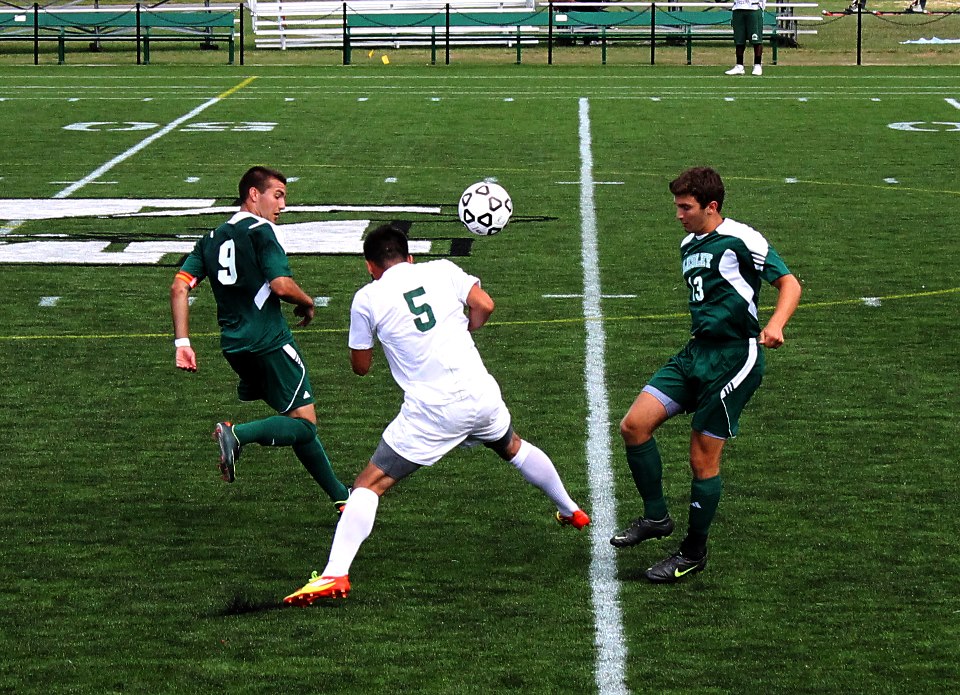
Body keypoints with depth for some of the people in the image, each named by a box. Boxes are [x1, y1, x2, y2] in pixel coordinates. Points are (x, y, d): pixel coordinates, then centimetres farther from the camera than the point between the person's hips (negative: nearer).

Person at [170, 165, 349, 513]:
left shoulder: (212, 239, 16)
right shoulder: (260, 231, -6)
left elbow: (179, 287, 9)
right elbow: (281, 285, -18)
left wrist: (182, 342, 8)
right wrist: (307, 302, 3)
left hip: (233, 345, 8)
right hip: (269, 340, -8)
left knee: (300, 420, 18)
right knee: (304, 424, -7)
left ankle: (339, 497, 20)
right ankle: (237, 433, -28)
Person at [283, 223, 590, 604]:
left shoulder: (367, 298, 1)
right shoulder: (442, 270, 8)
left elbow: (360, 366, 8)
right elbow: (484, 306, 0)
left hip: (431, 412, -4)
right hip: (481, 395, 4)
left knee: (369, 485, -1)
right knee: (513, 448, 35)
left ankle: (335, 574, -16)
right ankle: (571, 512, 52)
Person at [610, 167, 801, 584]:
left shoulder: (740, 240, -10)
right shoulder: (689, 246, 16)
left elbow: (789, 283, -12)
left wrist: (774, 325, -29)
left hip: (733, 358, -8)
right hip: (696, 353, 8)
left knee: (703, 458, -2)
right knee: (634, 424, -5)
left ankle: (693, 554, 12)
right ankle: (656, 517, 9)